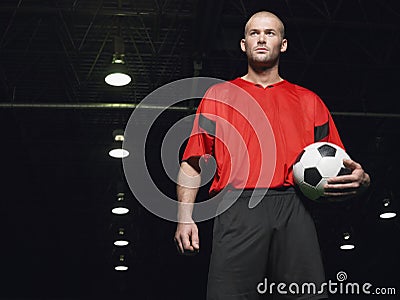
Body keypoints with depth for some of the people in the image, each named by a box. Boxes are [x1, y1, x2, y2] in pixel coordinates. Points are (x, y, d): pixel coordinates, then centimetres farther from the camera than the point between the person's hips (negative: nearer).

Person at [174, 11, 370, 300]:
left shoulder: (309, 101, 23)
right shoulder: (219, 95, 20)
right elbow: (192, 163, 12)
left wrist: (359, 179, -5)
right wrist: (185, 216, -1)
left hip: (295, 211, 1)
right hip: (238, 210, -1)